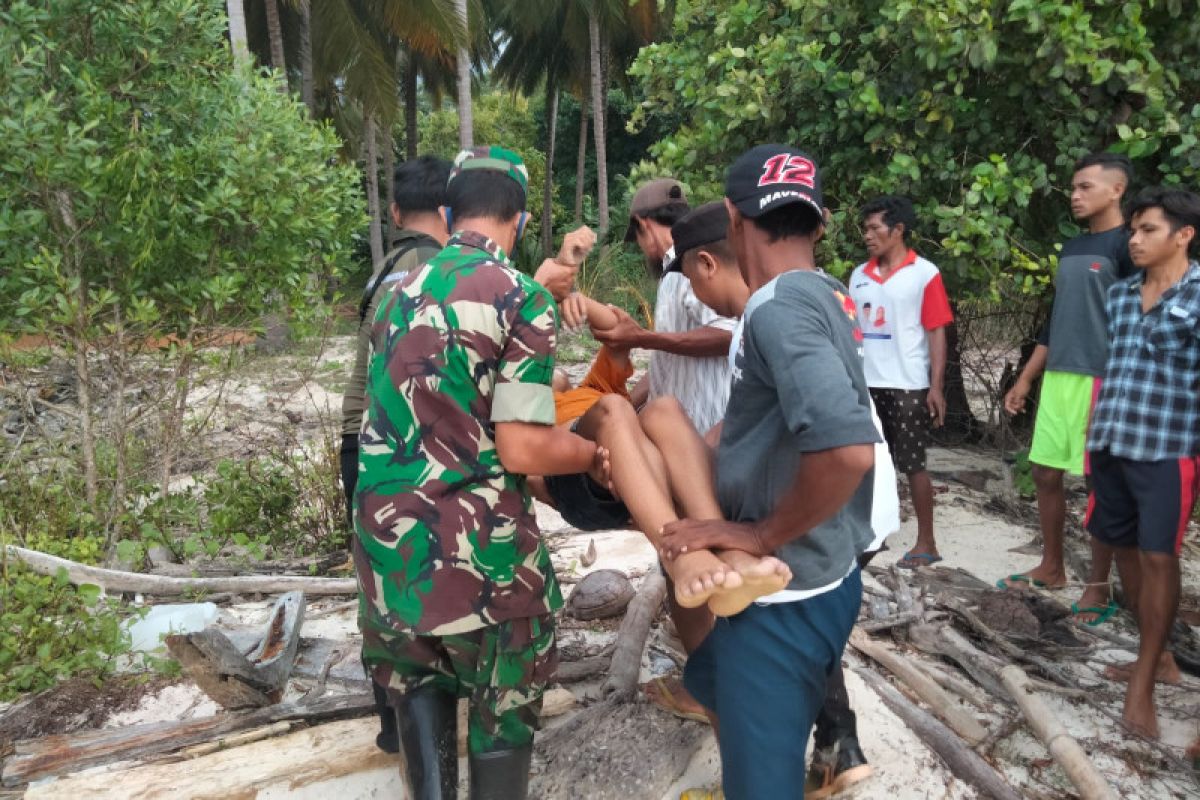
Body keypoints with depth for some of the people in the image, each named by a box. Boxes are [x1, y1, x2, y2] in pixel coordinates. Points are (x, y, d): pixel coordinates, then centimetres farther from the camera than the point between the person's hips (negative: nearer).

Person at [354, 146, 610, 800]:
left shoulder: (398, 292, 6)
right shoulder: (523, 299, -12)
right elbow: (522, 449, -18)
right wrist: (596, 454, 1)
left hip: (386, 541, 6)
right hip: (477, 548, -5)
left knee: (417, 680, 27)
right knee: (504, 707, 15)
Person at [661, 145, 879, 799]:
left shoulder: (778, 305, -23)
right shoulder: (819, 295, 6)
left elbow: (846, 447, -35)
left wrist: (764, 534, -22)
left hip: (787, 594, -9)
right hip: (801, 579, 9)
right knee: (710, 680, 31)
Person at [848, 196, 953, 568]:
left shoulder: (924, 273, -5)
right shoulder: (859, 275, 9)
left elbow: (937, 332, -7)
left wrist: (936, 387, -12)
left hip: (908, 385, -5)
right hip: (866, 384, 5)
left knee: (912, 464, 2)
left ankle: (926, 543, 14)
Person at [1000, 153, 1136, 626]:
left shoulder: (1126, 246, -6)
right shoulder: (1070, 249, 16)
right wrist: (1025, 379, 18)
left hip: (1101, 381, -7)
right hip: (1057, 379, 7)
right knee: (1045, 473, 11)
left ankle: (1098, 587, 12)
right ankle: (1051, 569, 26)